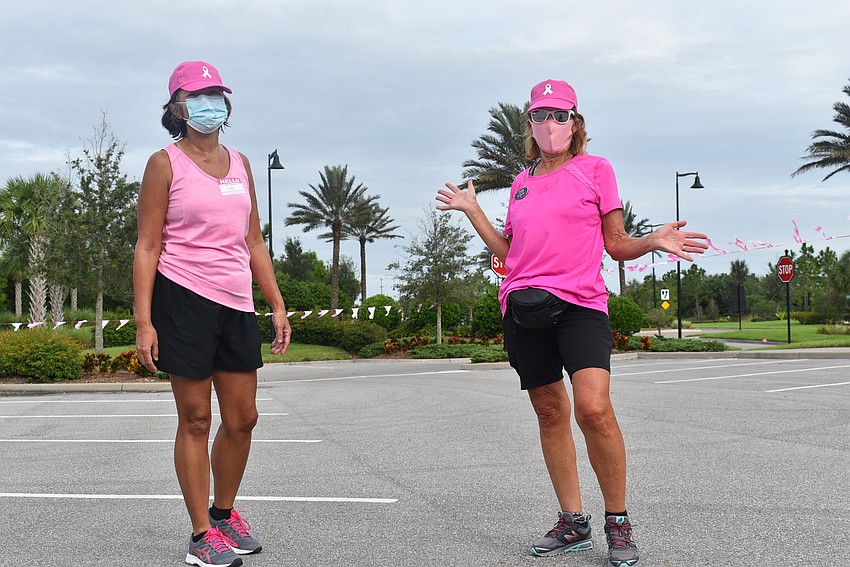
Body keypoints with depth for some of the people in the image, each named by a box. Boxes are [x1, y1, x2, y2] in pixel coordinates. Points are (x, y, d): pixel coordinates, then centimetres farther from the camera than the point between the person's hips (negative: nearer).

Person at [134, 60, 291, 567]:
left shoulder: (239, 164, 15)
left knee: (243, 418, 8)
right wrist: (144, 322, -13)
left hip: (237, 305, 6)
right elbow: (147, 247, -5)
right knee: (196, 419, 0)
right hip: (184, 300, -5)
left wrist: (278, 306, 12)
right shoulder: (166, 164, -1)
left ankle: (224, 514, 28)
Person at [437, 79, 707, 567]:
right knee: (550, 413, 8)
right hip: (523, 307, 5)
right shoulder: (521, 183, 18)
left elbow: (616, 245, 7)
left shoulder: (596, 169, 7)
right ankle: (573, 523, 19)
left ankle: (619, 523, -3)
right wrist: (472, 211, 17)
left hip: (580, 304, -4)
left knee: (594, 408, -21)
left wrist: (654, 242, -11)